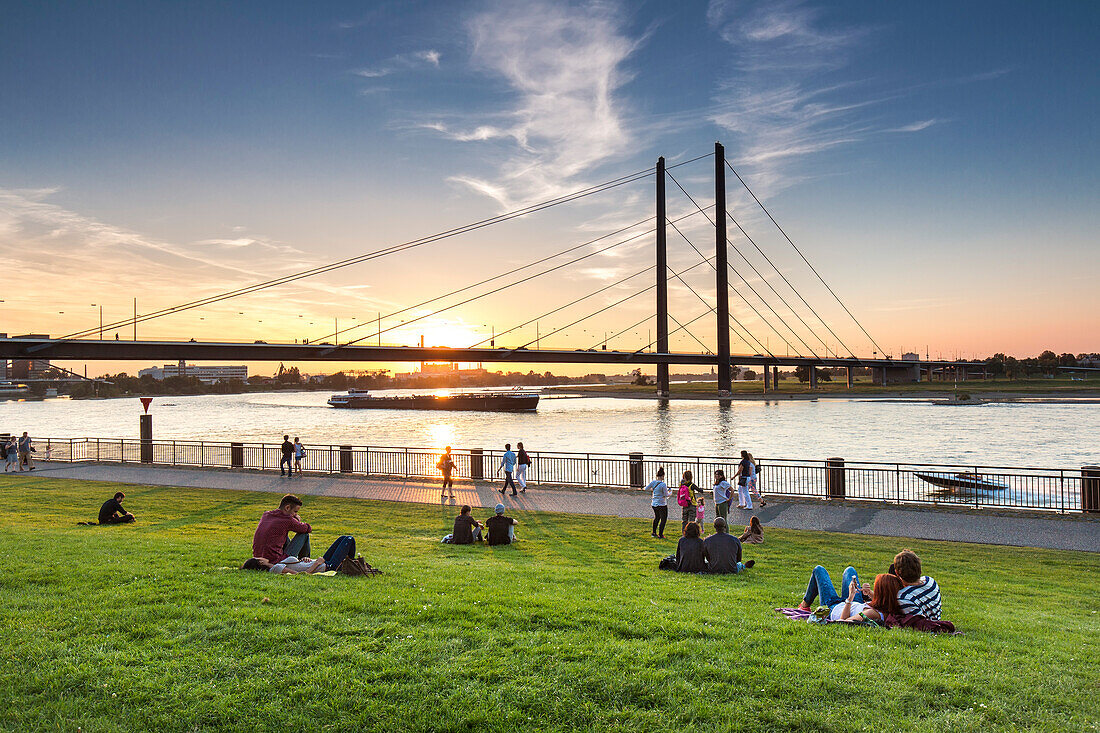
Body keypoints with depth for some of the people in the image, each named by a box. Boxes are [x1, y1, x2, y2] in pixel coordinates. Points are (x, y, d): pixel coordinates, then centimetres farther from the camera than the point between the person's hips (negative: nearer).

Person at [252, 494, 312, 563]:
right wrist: (298, 521, 19)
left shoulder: (265, 515, 10)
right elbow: (308, 529, 1)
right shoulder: (287, 519, -12)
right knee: (304, 535, 5)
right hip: (275, 562, -8)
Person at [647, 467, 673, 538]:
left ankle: (654, 533, 33)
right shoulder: (663, 484, -19)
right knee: (663, 519, 6)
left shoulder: (653, 482, -1)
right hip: (662, 505, -7)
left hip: (654, 504, 7)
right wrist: (670, 492, 6)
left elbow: (646, 489, 8)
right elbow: (666, 495, -14)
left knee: (656, 518, 25)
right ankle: (660, 535, 5)